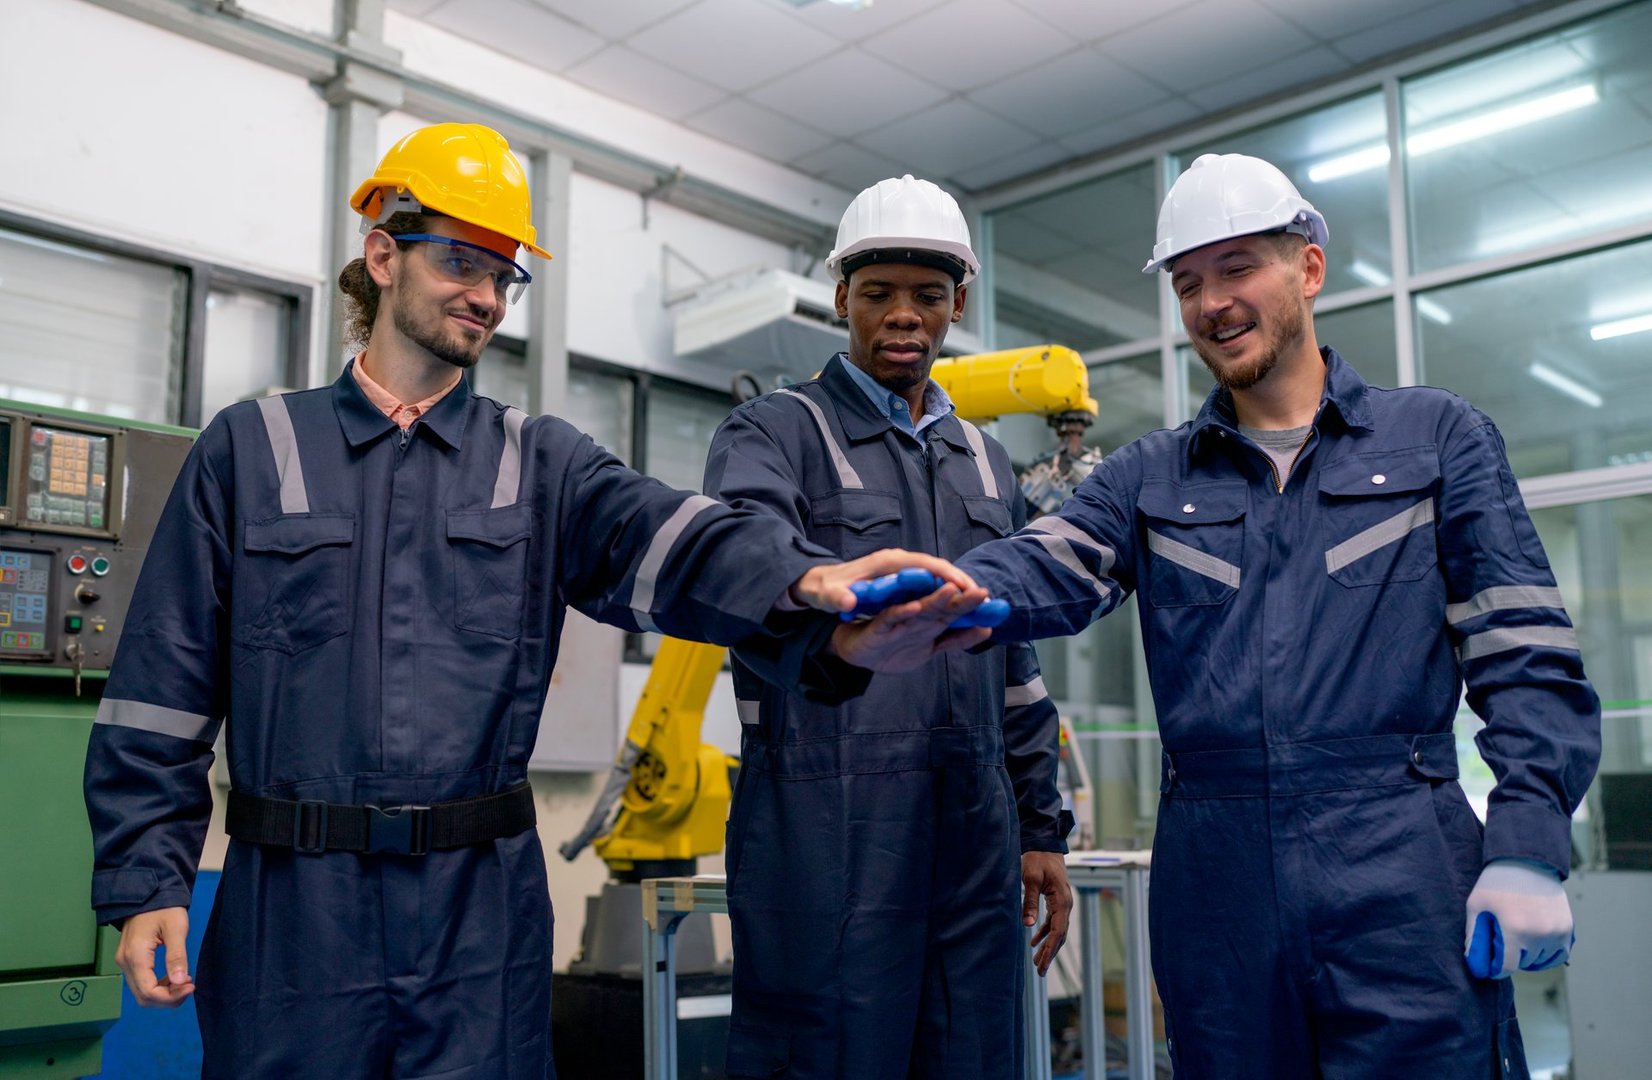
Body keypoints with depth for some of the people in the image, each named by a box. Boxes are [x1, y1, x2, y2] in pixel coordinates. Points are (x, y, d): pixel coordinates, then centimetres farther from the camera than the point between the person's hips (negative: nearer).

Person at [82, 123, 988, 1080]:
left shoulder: (541, 463, 6)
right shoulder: (250, 448, 5)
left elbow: (672, 542, -16)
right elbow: (165, 686, 4)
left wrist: (811, 584, -36)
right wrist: (146, 880, -4)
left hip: (482, 908, 1)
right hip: (294, 900, 0)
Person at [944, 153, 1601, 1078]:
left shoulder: (1439, 437, 8)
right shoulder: (1149, 478, 14)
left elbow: (1524, 652, 2)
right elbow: (1049, 566, -4)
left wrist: (1529, 848, -10)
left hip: (1399, 871, -2)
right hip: (1217, 877, 2)